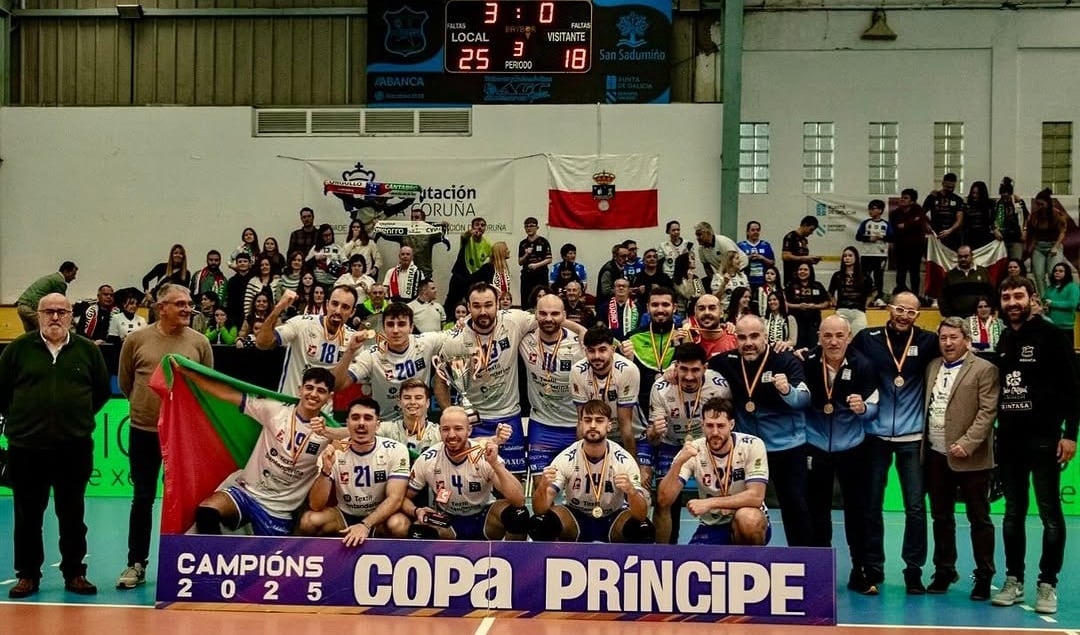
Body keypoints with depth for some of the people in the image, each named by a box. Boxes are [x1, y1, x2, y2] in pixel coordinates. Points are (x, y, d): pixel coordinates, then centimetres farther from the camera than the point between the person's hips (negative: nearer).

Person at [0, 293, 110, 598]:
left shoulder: (88, 350, 5)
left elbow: (103, 390, 14)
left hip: (75, 448, 1)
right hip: (26, 447, 0)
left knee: (72, 515, 8)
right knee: (27, 517, 7)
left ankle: (74, 573, 18)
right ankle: (27, 575, 18)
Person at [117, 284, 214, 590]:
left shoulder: (199, 342, -2)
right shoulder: (137, 340, -3)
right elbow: (124, 383, 9)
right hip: (144, 431, 0)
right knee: (143, 498, 7)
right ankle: (136, 564, 17)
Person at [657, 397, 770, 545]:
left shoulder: (752, 445, -15)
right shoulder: (692, 451, -10)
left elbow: (756, 497, -23)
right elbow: (664, 500, -17)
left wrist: (709, 503, -30)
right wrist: (678, 462, -31)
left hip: (751, 525, -3)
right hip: (711, 527, 3)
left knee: (747, 518, -36)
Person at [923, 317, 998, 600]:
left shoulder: (984, 370, -5)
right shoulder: (932, 367, 13)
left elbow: (987, 412, -11)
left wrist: (967, 444, -18)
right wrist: (923, 444, 5)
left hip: (969, 458, -5)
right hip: (936, 455, 5)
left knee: (979, 519, 4)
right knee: (941, 517, 13)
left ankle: (984, 577, 13)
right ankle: (944, 571, 24)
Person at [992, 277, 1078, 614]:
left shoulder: (1050, 336, -5)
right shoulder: (1003, 341, 12)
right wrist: (996, 431, 10)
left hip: (1044, 439, -6)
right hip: (1009, 440, 6)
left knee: (1050, 514, 0)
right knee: (1013, 513, 10)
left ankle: (1047, 584, 7)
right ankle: (1014, 580, 17)